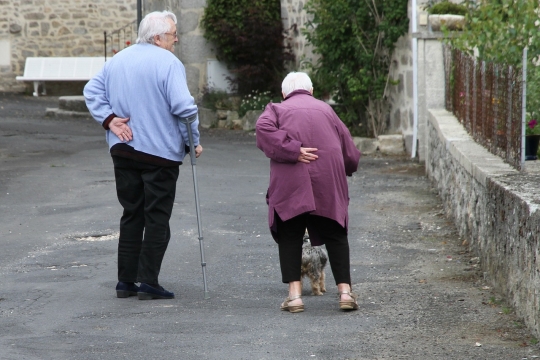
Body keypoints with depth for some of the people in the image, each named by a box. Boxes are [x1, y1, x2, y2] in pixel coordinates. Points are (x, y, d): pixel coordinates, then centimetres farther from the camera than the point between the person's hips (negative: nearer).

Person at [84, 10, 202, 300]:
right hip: (160, 153, -6)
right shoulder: (168, 63, -12)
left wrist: (109, 119, 2)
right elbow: (183, 106, -20)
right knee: (157, 218, 1)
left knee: (131, 215, 14)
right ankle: (148, 283, -1)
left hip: (123, 151, 6)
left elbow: (92, 91, 11)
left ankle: (126, 281, 13)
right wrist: (193, 141, -8)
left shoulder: (118, 60, 11)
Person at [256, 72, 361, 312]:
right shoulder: (326, 109, 20)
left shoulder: (278, 109, 14)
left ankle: (294, 294, -2)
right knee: (335, 235, 10)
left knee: (290, 236, 7)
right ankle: (345, 291, 2)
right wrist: (345, 170, 37)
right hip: (329, 183, 2)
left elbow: (264, 129, -10)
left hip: (290, 184, -2)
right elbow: (350, 152, 19)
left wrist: (292, 150, -13)